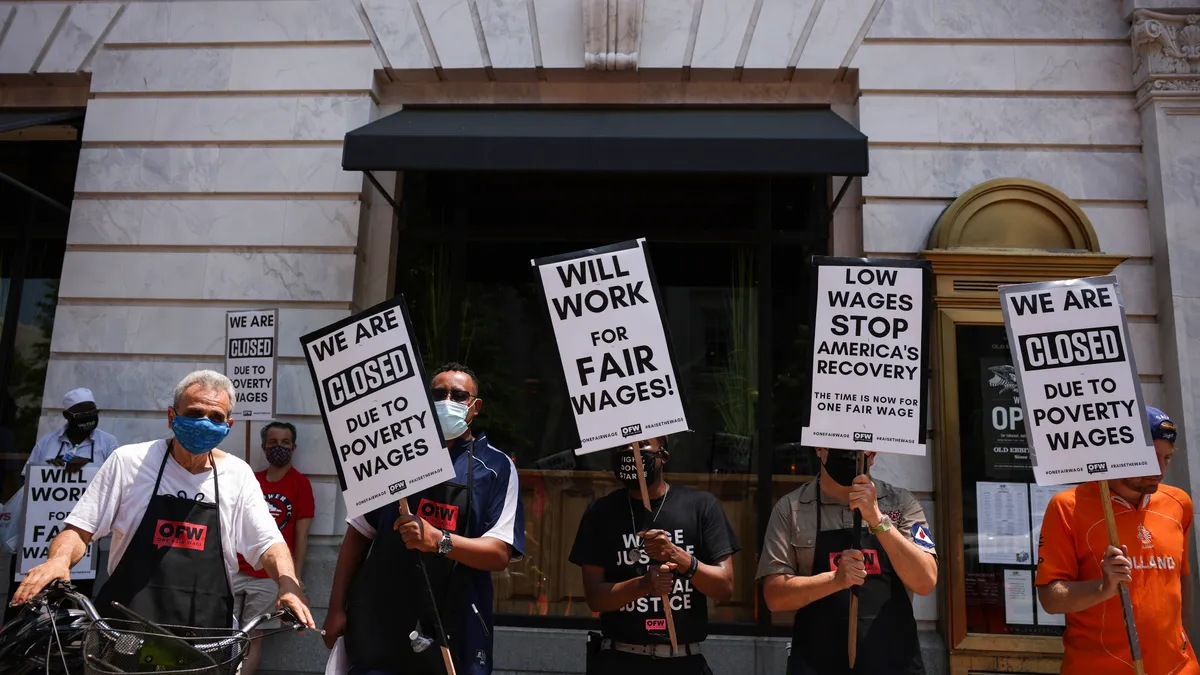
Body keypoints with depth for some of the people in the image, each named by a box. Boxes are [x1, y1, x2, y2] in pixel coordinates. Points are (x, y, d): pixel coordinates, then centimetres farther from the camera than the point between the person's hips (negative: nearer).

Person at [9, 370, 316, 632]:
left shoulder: (238, 474, 4)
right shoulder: (128, 461, 1)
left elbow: (268, 543, 3)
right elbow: (80, 529, 4)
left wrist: (289, 586, -15)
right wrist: (59, 560, -17)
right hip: (122, 627, 0)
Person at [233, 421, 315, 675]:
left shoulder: (301, 483, -2)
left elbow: (301, 534, -4)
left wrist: (296, 577, -8)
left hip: (270, 576, -4)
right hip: (236, 572, 4)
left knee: (253, 639, 2)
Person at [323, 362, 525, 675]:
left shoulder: (497, 468, -1)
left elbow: (499, 554, -10)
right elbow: (359, 533, 10)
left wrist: (438, 540, -26)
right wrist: (337, 608, 4)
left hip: (453, 631, -1)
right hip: (379, 622, 2)